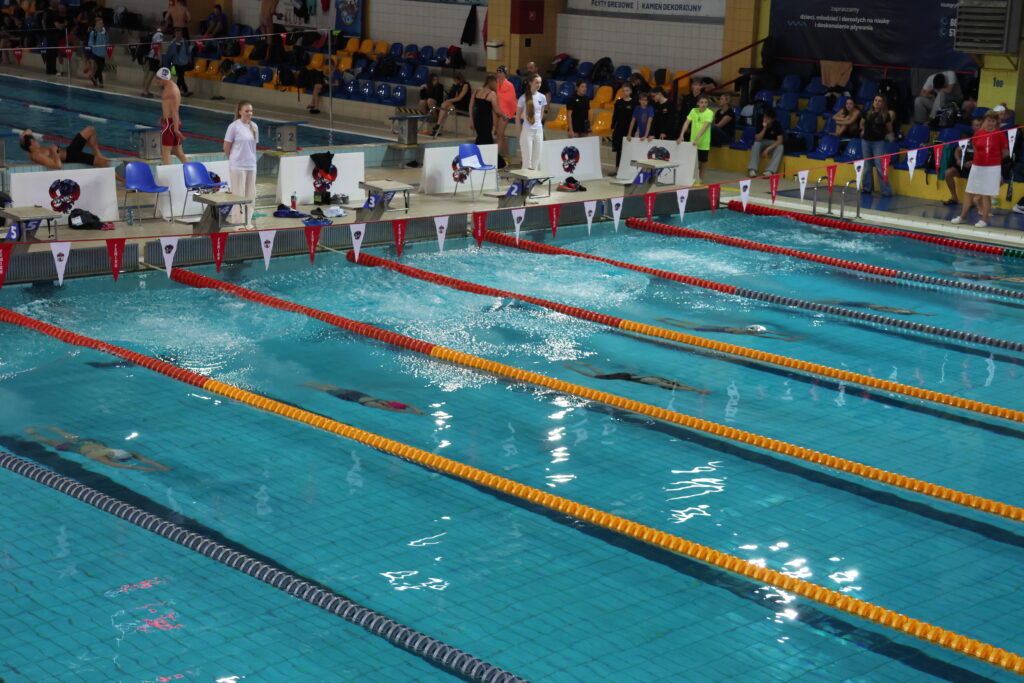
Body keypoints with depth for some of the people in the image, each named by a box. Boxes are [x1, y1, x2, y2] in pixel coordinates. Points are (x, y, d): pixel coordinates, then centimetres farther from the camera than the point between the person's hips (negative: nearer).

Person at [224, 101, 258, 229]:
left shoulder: (254, 127, 6)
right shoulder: (234, 126, -10)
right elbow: (226, 147, -4)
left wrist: (250, 158, 11)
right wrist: (234, 159, 6)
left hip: (251, 165, 6)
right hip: (238, 166, -6)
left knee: (251, 195, 9)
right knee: (239, 195, 0)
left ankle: (247, 222, 20)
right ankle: (238, 222, 8)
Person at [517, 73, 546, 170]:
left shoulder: (542, 97, 4)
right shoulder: (524, 98, -8)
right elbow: (518, 116, -1)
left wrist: (538, 124, 14)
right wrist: (520, 132, 0)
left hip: (539, 130, 4)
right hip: (527, 131, -4)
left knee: (537, 159, 6)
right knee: (527, 159, -3)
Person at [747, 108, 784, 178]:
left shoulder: (777, 125, -15)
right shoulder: (760, 123, -12)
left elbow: (779, 140, -22)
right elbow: (758, 139, -19)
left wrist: (768, 149, -30)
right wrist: (764, 128, -30)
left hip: (774, 144, -1)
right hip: (762, 143, 1)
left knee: (780, 147, -33)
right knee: (756, 144, -32)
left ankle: (769, 171, -42)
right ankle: (752, 170, -38)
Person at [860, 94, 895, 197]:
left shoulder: (885, 115, -6)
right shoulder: (867, 113, 2)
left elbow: (889, 129, 7)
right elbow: (862, 124, 20)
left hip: (879, 142, -4)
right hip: (866, 141, 4)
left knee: (880, 166, -9)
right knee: (867, 166, 12)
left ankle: (886, 191, -6)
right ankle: (867, 188, 23)